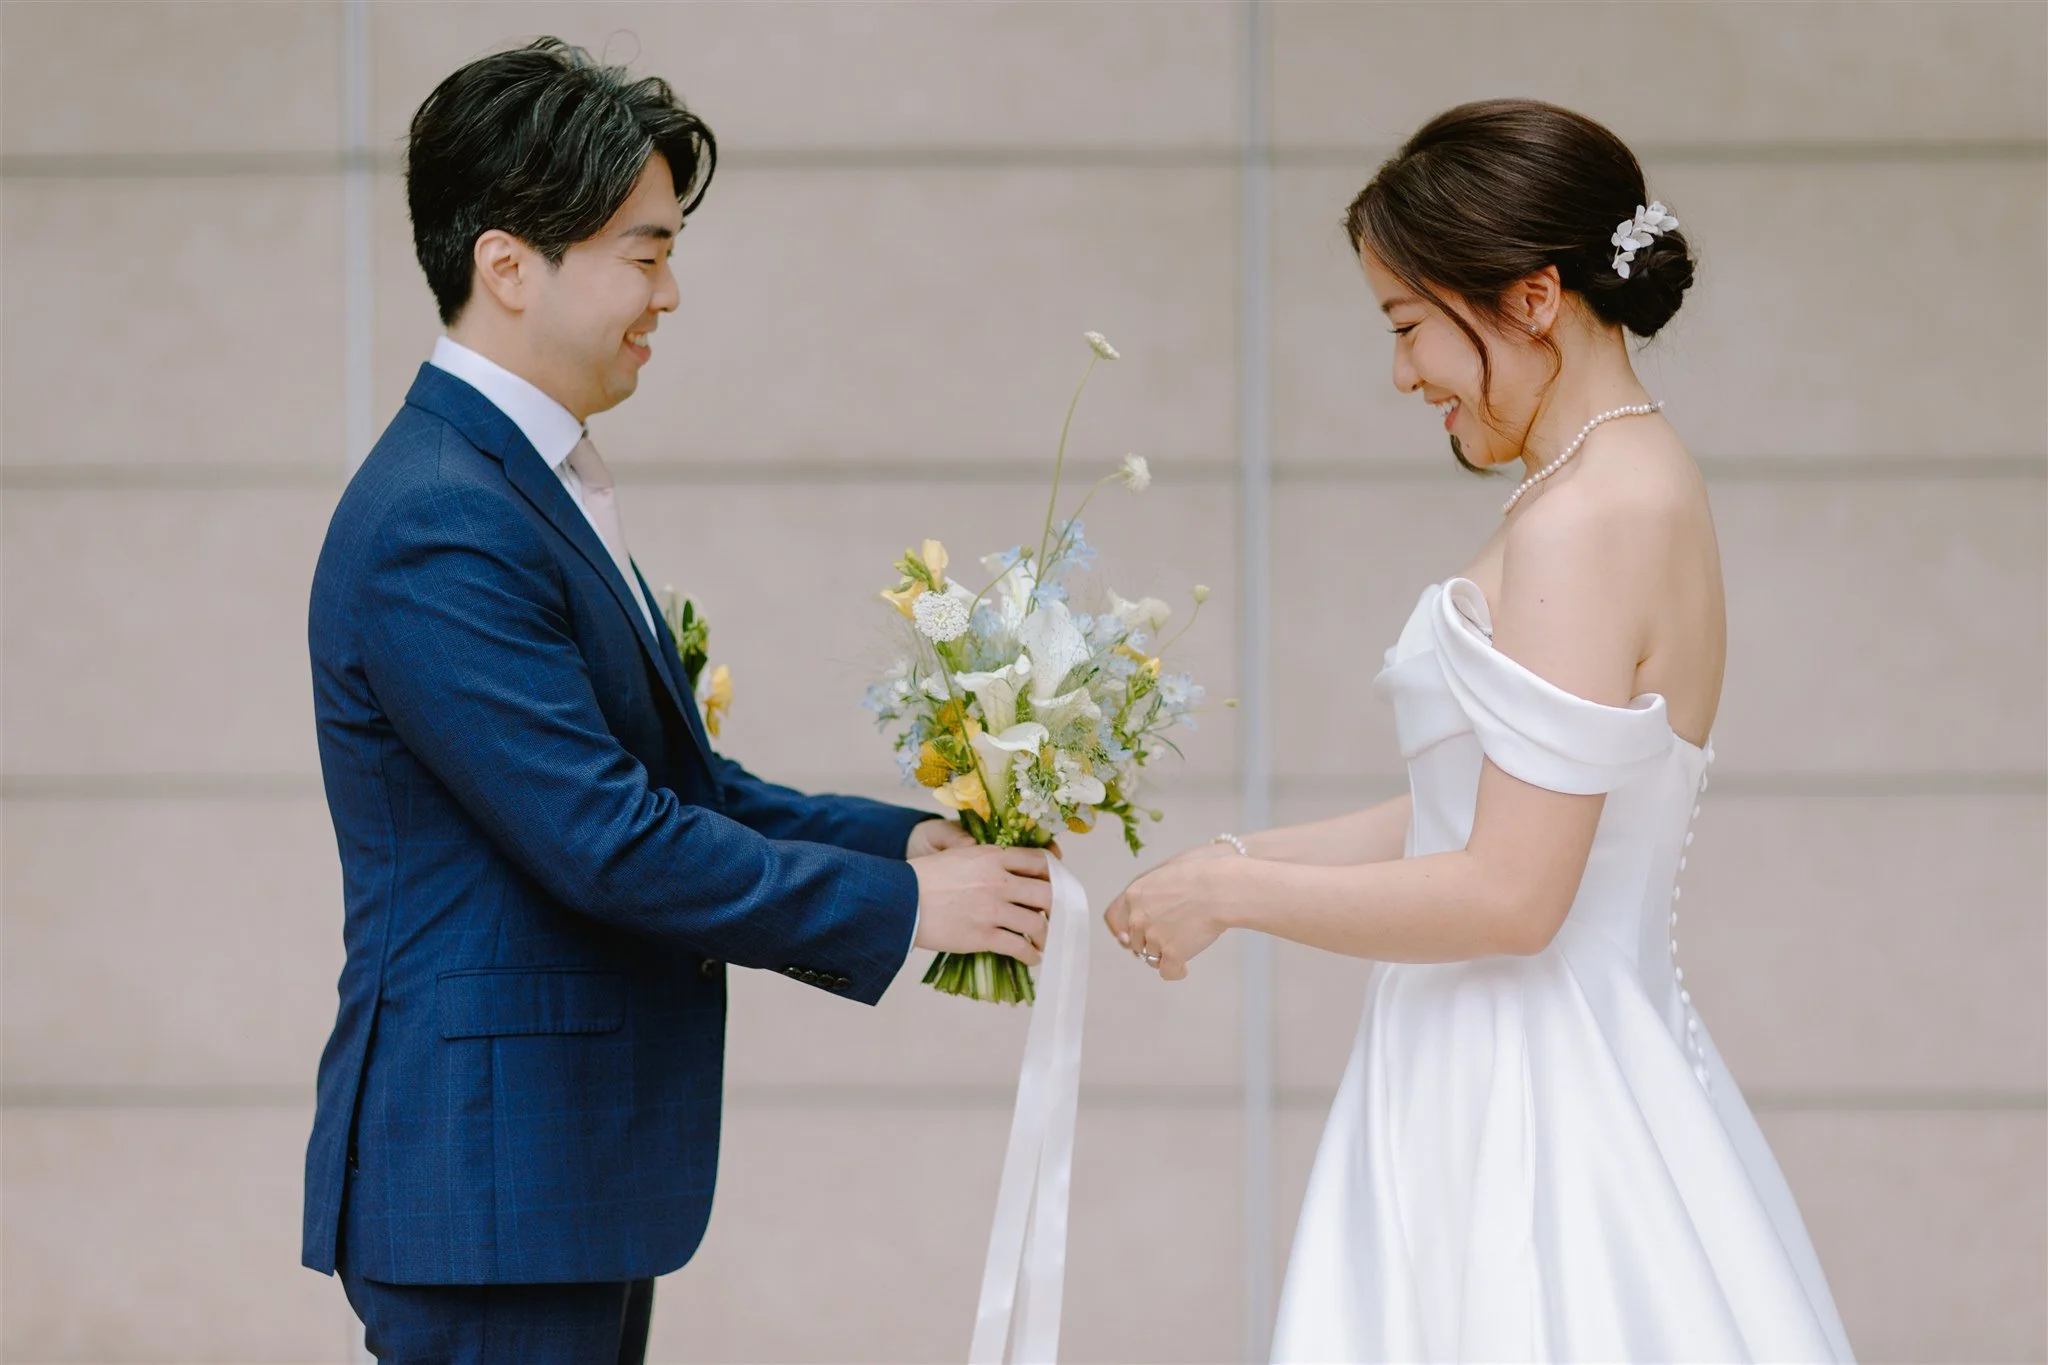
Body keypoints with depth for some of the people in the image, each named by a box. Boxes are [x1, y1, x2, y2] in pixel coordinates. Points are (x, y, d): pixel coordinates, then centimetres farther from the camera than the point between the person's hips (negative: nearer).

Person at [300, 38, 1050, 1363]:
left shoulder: (528, 488, 13)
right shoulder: (437, 529, -19)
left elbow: (672, 782, 16)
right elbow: (608, 843, -22)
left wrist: (909, 840, 3)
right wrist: (898, 903, -13)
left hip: (569, 1176, 10)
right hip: (485, 1189, -10)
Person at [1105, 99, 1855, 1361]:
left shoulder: (1583, 526, -18)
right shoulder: (1641, 487, 11)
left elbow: (1508, 895, -20)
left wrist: (1231, 893, -10)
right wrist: (1237, 862, 11)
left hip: (1525, 1113, -9)